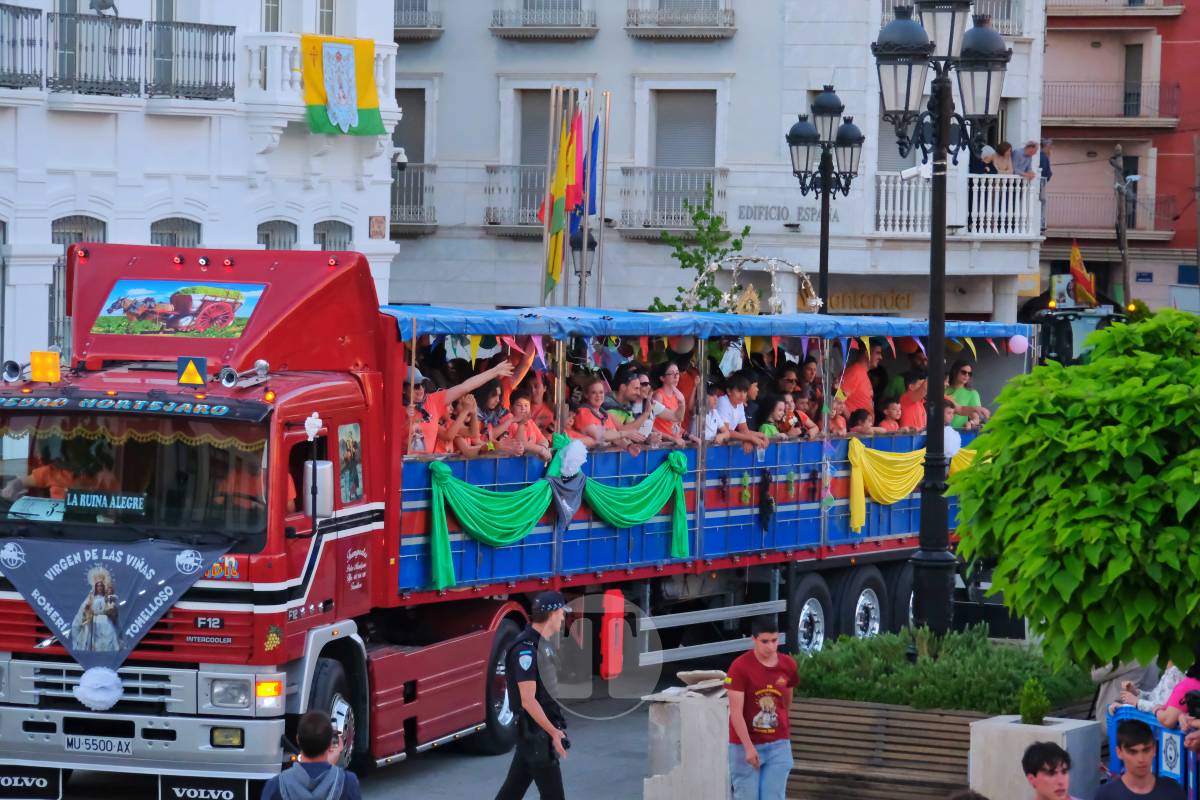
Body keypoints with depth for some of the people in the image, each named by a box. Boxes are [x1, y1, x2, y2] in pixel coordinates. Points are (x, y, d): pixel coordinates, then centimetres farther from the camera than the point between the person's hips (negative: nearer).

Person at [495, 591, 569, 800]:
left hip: (544, 728, 9)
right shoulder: (526, 649, -20)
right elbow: (528, 700, -23)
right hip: (535, 730, -9)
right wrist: (554, 732, -23)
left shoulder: (543, 644, 10)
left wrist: (556, 728, 21)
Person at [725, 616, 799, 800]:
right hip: (745, 744, -3)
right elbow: (736, 712, -17)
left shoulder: (788, 665, 0)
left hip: (778, 744, 3)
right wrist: (748, 747, -23)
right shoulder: (740, 667, -14)